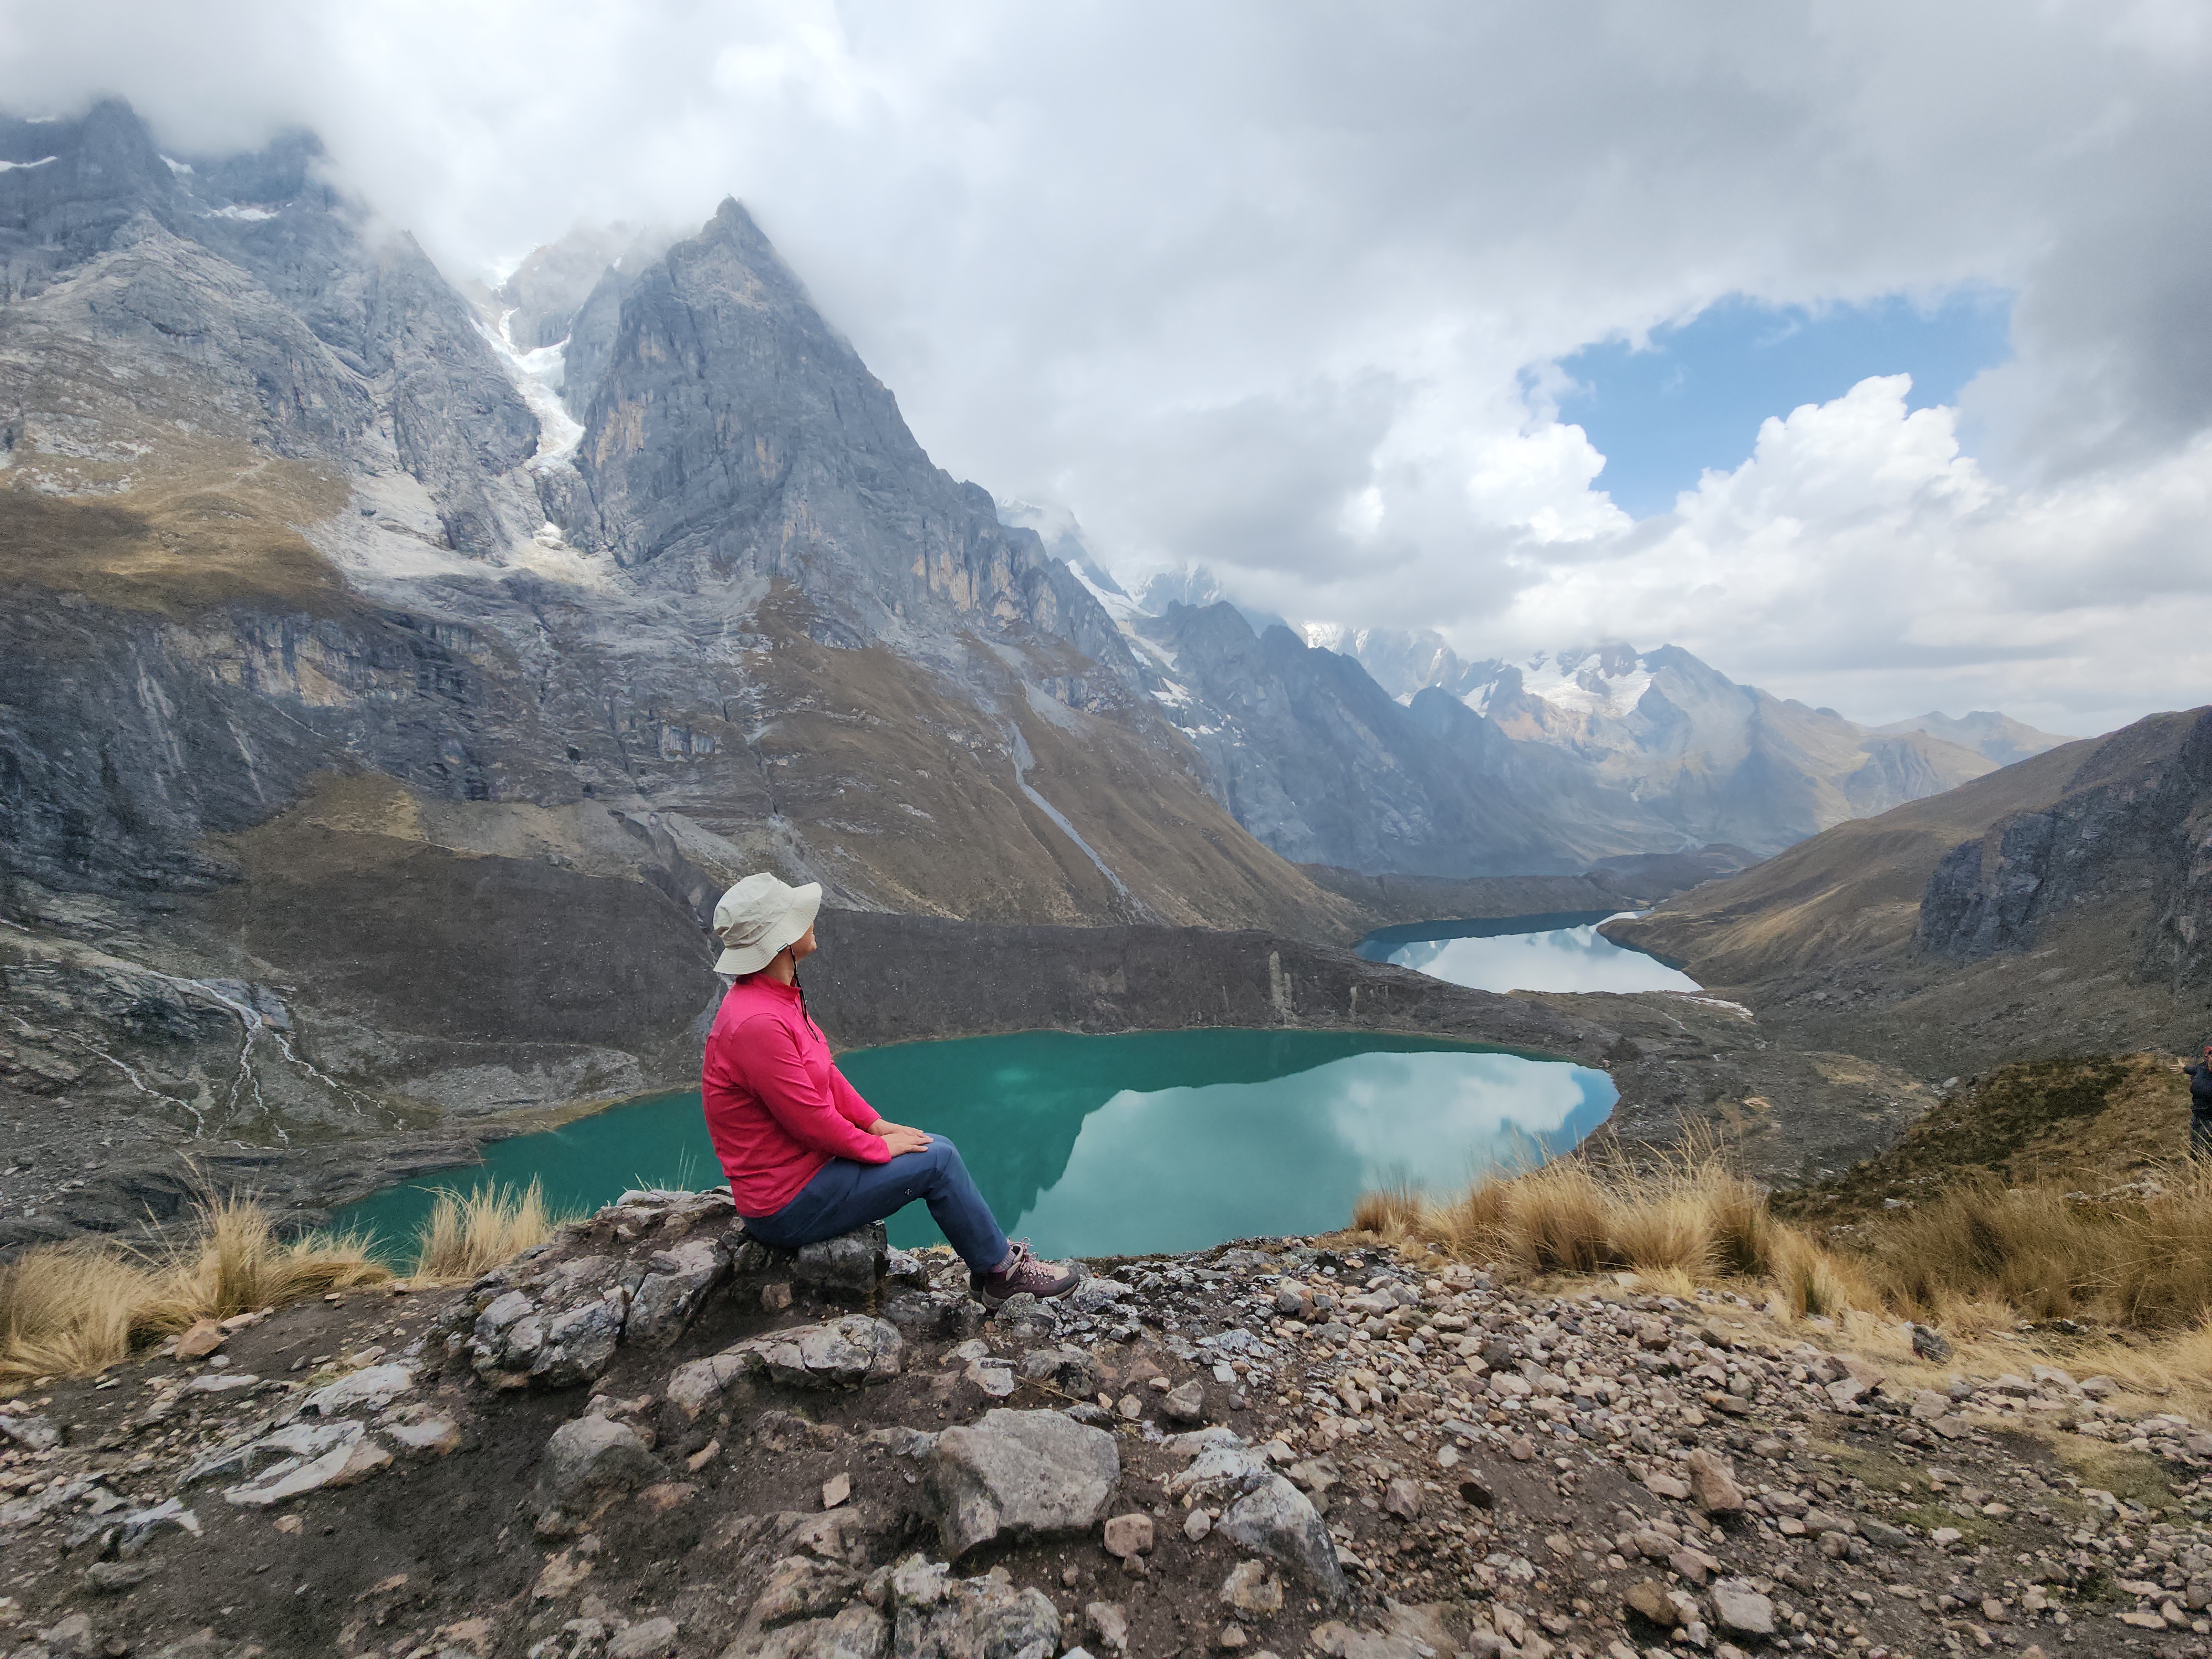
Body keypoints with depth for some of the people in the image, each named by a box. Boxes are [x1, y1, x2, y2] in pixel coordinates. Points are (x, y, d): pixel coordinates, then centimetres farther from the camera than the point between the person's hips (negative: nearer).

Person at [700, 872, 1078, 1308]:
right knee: (936, 1161, -7)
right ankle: (1001, 1270, 12)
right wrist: (880, 1146, -10)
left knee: (937, 1147, 8)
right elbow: (813, 1121, -25)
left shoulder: (778, 996, 2)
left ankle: (990, 1265, 18)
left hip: (805, 1161, 10)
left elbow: (824, 1073, 12)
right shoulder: (756, 1024, -31)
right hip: (787, 1208, -10)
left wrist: (877, 1124, 6)